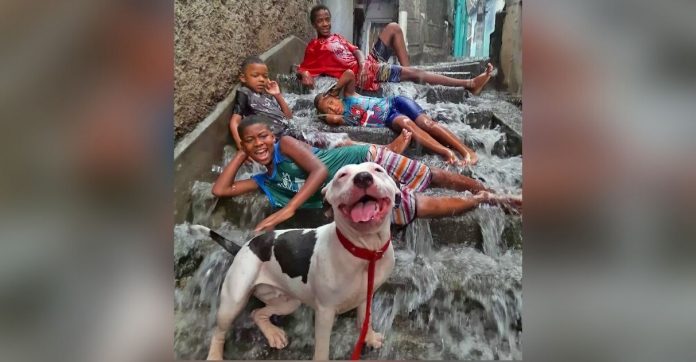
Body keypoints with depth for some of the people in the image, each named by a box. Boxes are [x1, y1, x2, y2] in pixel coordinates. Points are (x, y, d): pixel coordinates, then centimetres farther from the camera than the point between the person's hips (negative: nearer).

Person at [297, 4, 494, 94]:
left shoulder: (337, 38, 21)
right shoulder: (314, 46, 0)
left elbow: (356, 51, 10)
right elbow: (302, 68, -7)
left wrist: (363, 62, -13)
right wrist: (305, 75, -32)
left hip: (369, 62, 9)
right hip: (366, 72, -9)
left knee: (393, 27, 4)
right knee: (414, 72, -16)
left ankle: (406, 73, -1)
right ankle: (470, 83, -15)